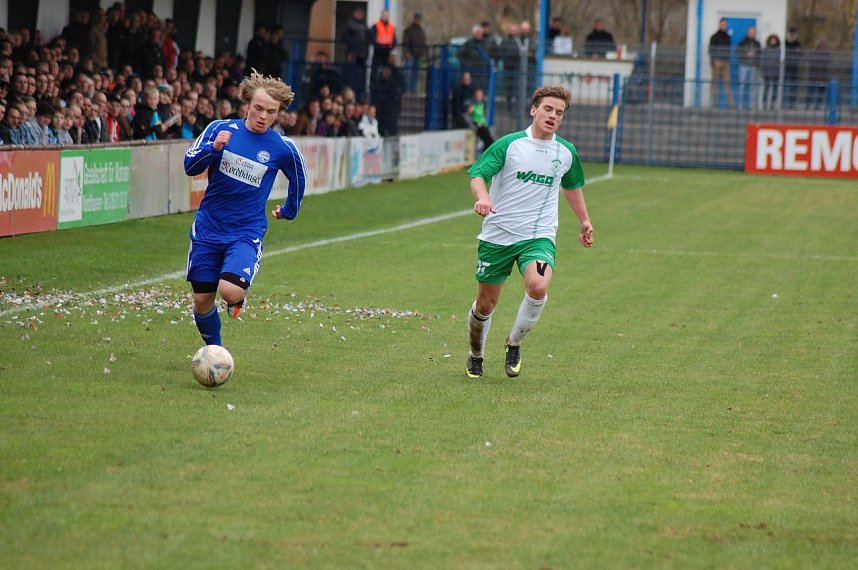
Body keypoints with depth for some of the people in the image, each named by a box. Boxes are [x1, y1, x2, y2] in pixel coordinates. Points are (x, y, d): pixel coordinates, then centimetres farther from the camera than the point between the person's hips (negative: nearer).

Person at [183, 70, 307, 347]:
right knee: (202, 300, 3)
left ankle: (239, 297, 12)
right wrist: (213, 147, -25)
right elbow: (190, 166, -8)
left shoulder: (283, 149, -5)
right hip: (208, 228, 2)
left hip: (247, 232, -2)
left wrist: (289, 210, 26)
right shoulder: (220, 129, -4)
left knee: (230, 291, -25)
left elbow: (298, 179, 15)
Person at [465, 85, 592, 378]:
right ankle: (475, 355, 35)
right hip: (497, 235, -1)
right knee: (485, 303, 6)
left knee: (538, 287, -28)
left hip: (538, 236, 1)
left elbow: (572, 186, 26)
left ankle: (514, 343, -3)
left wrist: (585, 221, 33)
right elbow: (478, 175, -13)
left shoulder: (566, 152, 6)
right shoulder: (509, 144, -5)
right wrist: (482, 197, -35)